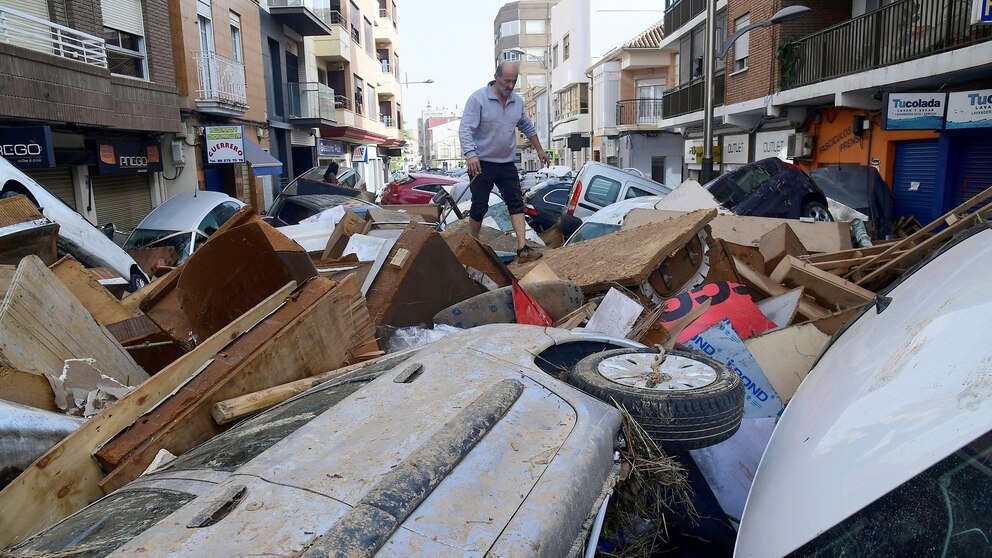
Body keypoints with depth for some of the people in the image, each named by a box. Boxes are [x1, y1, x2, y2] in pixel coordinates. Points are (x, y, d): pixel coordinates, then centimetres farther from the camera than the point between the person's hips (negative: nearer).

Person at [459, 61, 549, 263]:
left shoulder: (517, 101, 8)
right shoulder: (478, 99, -11)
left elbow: (528, 128, 23)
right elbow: (465, 130, -18)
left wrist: (539, 150, 26)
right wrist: (471, 154, -32)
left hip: (507, 164, 5)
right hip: (481, 164, -5)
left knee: (516, 204, -4)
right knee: (479, 207, 1)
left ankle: (522, 248, -7)